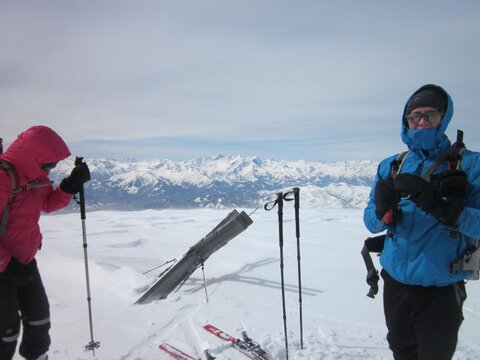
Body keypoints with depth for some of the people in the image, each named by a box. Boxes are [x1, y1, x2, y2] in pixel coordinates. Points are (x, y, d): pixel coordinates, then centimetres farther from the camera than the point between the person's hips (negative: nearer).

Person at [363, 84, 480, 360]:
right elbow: (372, 223, -3)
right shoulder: (390, 166, 2)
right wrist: (382, 209, -24)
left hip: (441, 288, -3)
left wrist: (443, 208, -34)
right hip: (395, 281, 3)